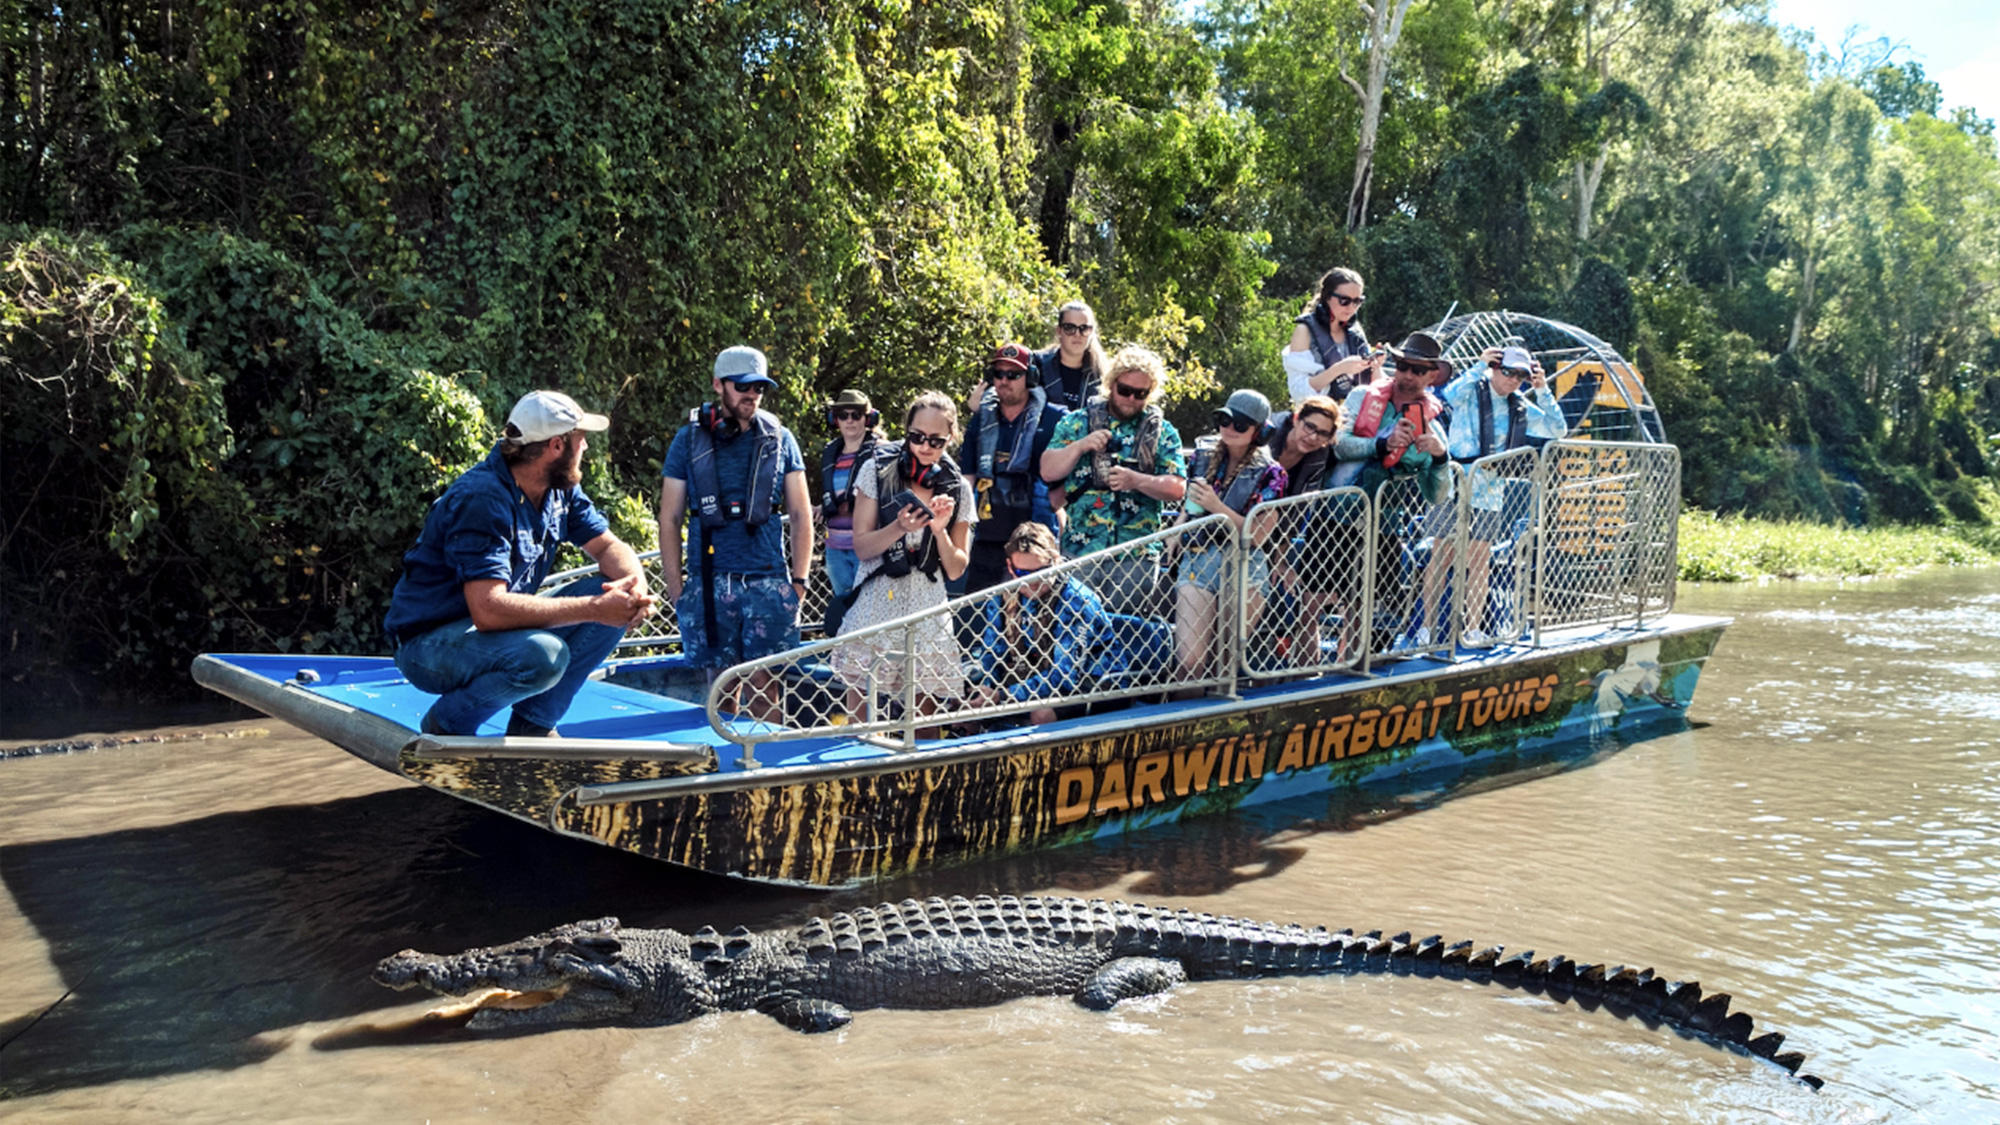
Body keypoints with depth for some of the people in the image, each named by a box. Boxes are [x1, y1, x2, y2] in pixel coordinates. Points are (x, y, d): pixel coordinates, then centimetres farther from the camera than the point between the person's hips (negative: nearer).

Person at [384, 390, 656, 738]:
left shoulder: (560, 490, 1)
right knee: (541, 656, -36)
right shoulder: (480, 498, -26)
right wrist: (593, 609, -36)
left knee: (612, 598, -9)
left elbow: (610, 547, 4)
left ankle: (533, 723, 1)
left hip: (498, 630, 8)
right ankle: (445, 726, -8)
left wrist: (634, 584, -21)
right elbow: (489, 609, -35)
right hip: (429, 644, -8)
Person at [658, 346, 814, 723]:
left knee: (765, 687, -3)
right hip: (710, 583, 0)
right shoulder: (689, 440, 7)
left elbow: (801, 515, 11)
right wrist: (675, 588, 1)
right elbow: (669, 519, 8)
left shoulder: (779, 440, 9)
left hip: (769, 582, 0)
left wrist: (798, 580, 3)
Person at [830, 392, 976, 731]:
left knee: (924, 712, 2)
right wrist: (899, 528, -18)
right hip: (876, 604, -1)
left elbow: (955, 569, 6)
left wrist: (940, 530, -11)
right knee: (858, 713, -3)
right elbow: (861, 547, -1)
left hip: (927, 610, 1)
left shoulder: (957, 489, 5)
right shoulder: (879, 471, 1)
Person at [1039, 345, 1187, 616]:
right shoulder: (1077, 423, 10)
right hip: (1079, 550, 0)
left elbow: (1177, 488, 0)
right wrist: (1080, 446, -12)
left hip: (1135, 555, 0)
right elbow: (1048, 471, 3)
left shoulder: (1162, 432, 8)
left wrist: (1136, 480, -17)